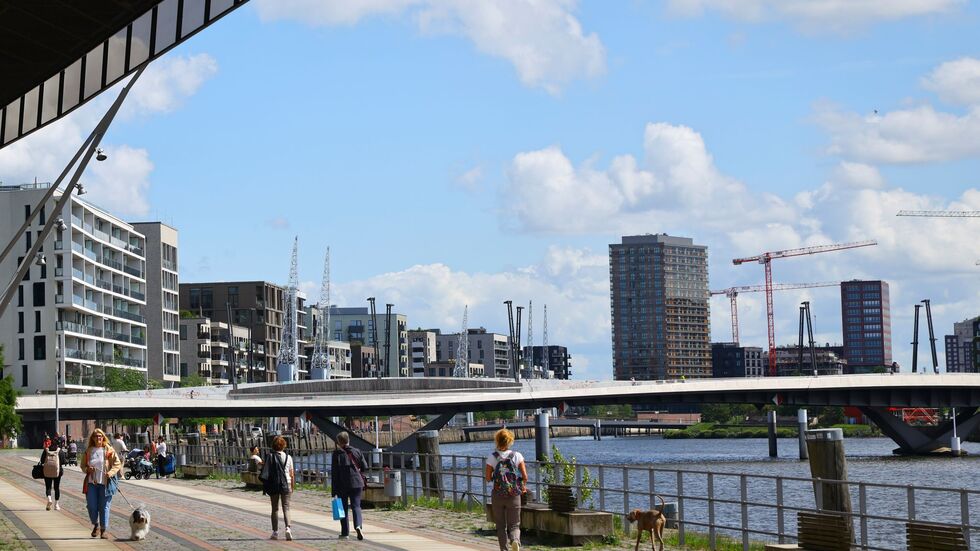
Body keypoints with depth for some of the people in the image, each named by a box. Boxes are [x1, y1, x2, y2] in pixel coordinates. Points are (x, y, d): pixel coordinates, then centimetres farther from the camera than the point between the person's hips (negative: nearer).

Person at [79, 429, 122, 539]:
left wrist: (111, 472, -15)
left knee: (104, 507, -1)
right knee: (91, 506, -1)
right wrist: (87, 469, -6)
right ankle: (96, 525, 25)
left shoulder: (109, 450, 1)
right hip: (91, 482, 2)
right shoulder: (88, 451, 8)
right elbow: (82, 465, 16)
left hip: (105, 483, -2)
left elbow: (117, 464, 1)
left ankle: (103, 530, 8)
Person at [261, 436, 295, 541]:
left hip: (273, 485, 0)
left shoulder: (270, 457, -5)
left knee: (275, 508, 10)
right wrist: (292, 486, 11)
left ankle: (275, 532, 11)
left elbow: (266, 472, -4)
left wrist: (264, 487, 2)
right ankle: (287, 528, -18)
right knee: (286, 507, 3)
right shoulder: (288, 457, -1)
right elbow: (292, 474, 1)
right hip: (286, 484, 0)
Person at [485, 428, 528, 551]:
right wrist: (523, 486, 13)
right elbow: (525, 476, -6)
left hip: (497, 495, 0)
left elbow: (488, 478, -4)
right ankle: (515, 540, -24)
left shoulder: (492, 457, -6)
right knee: (514, 525, 6)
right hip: (514, 496, 0)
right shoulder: (517, 456, -4)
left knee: (501, 526, 14)